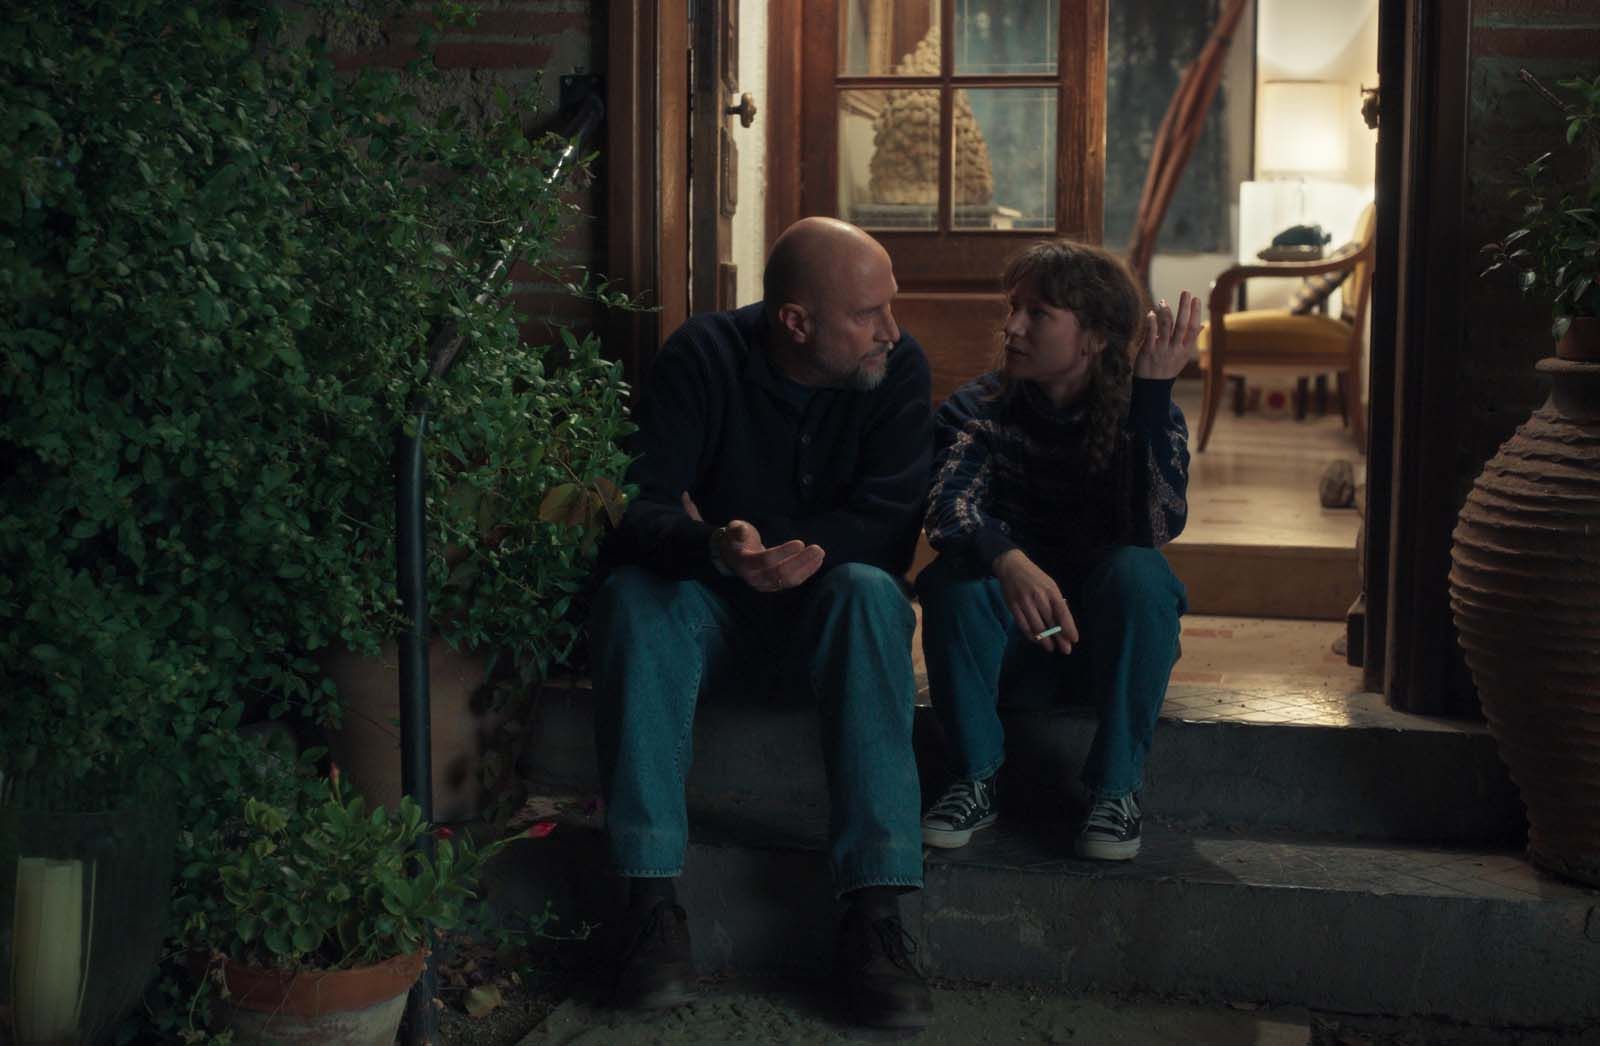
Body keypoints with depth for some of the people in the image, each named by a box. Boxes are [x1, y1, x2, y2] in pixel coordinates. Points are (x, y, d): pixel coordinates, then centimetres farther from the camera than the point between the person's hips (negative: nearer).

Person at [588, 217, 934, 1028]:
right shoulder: (704, 357, -13)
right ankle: (652, 904, -35)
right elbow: (640, 507, -22)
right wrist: (718, 548, -43)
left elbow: (890, 522, -13)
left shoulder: (898, 368, -8)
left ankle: (872, 913, -40)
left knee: (870, 593, -34)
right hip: (706, 595, 0)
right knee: (631, 597, -33)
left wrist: (807, 551, -31)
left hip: (822, 595, 1)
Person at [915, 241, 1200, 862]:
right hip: (1006, 642, 1)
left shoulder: (1148, 416, -8)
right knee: (956, 570, -30)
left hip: (1108, 641, 0)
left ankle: (1116, 789, -20)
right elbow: (949, 511, -28)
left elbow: (1158, 526, -28)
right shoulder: (978, 410, -7)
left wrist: (1153, 393, -33)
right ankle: (974, 781, -17)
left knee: (1138, 571, -32)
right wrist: (1009, 562, -50)